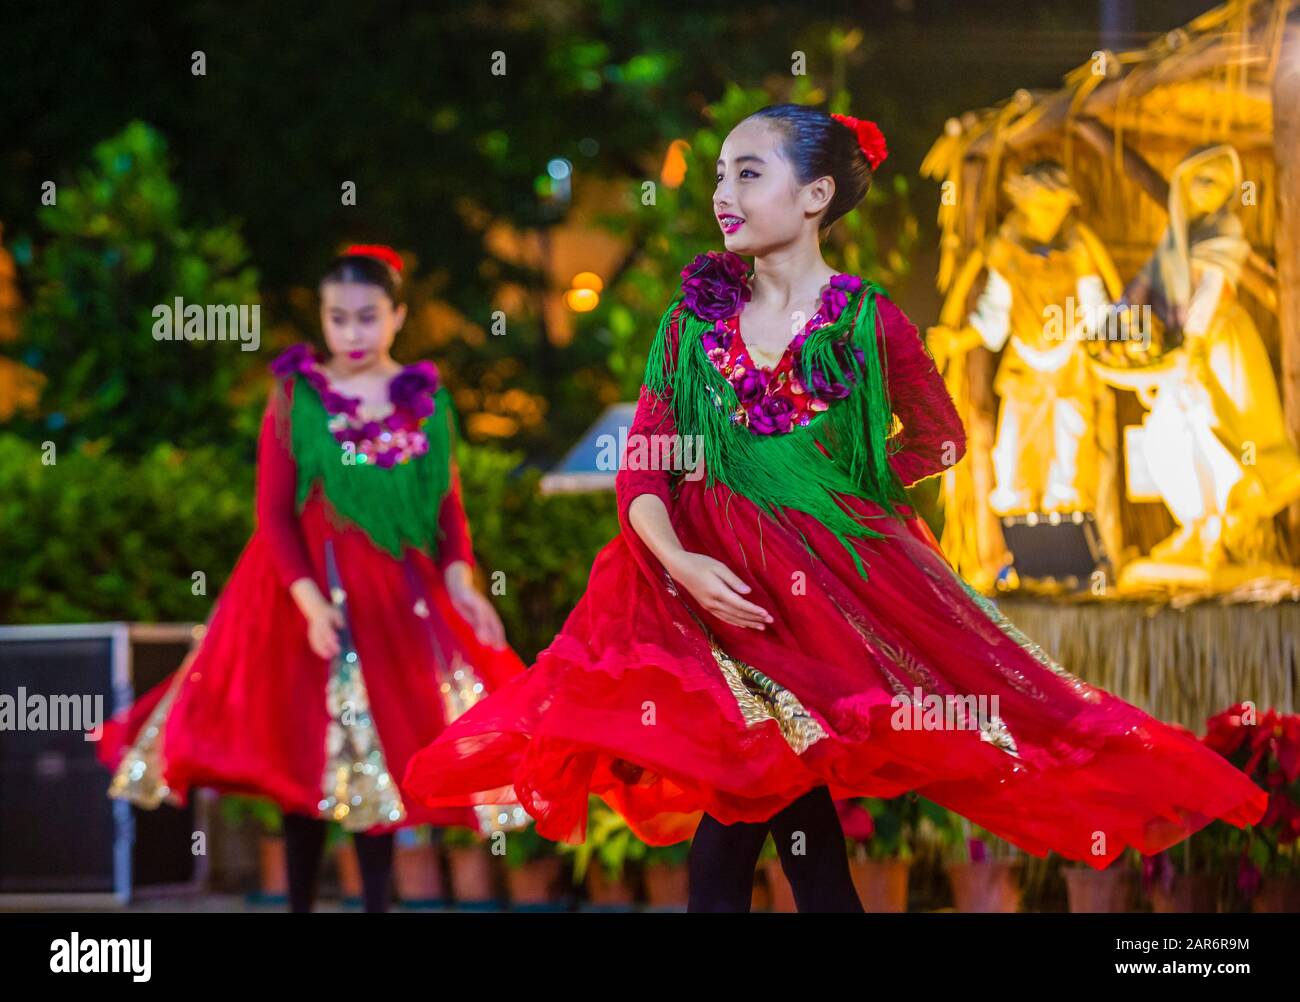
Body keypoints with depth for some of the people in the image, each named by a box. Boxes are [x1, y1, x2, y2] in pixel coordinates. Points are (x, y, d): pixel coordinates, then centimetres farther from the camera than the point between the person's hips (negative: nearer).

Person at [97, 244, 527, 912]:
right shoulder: (297, 395, -4)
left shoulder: (427, 399, 2)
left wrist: (460, 580, -11)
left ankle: (377, 901, 16)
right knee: (308, 754, 4)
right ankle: (300, 902, 14)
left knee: (385, 753, 7)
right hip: (309, 590, -2)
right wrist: (311, 600, -17)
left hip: (400, 596, 2)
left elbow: (449, 507, 5)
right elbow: (274, 513, -7)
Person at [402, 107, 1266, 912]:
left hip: (832, 584, -2)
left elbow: (939, 440, 13)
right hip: (716, 582, 2)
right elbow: (643, 463, -1)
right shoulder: (697, 316, 4)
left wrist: (840, 481, 5)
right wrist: (677, 560, -17)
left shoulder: (868, 321, -3)